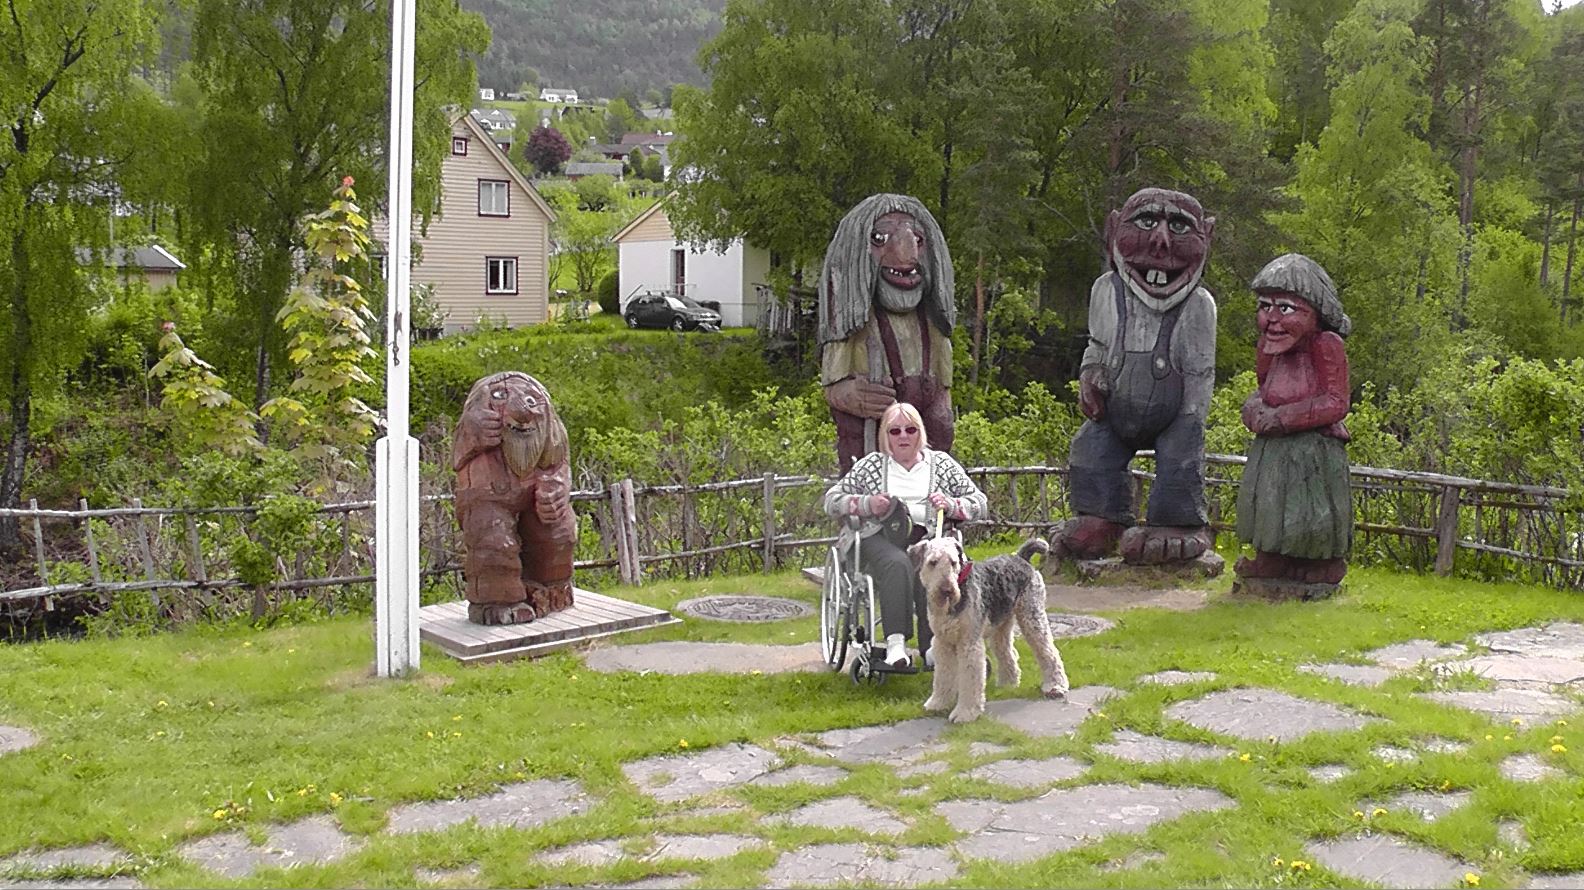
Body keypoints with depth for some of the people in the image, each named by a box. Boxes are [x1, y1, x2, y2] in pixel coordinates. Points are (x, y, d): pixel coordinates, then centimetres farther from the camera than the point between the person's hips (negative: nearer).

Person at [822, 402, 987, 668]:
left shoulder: (941, 463, 19)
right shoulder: (871, 464, 17)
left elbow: (979, 504, 19)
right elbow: (831, 501, 15)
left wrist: (950, 505, -2)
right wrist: (867, 504, -3)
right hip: (880, 539, -1)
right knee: (898, 564, -37)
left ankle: (932, 647, -40)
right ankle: (896, 642, -44)